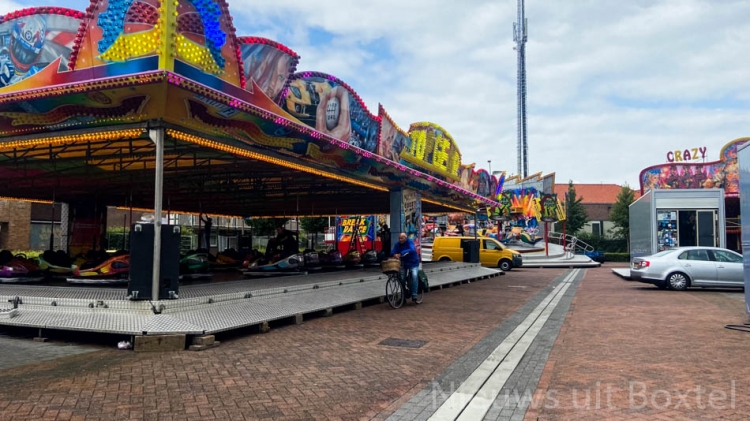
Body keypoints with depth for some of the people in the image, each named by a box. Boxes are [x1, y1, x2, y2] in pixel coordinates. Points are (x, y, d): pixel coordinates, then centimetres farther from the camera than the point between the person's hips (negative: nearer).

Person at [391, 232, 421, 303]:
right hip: (403, 263, 4)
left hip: (413, 263, -4)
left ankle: (414, 295, -19)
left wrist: (401, 254, -45)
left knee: (414, 276, -24)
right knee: (402, 279, 2)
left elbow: (412, 250, -35)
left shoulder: (410, 242, -17)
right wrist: (394, 254, -37)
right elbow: (392, 252, -11)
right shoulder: (398, 244, -3)